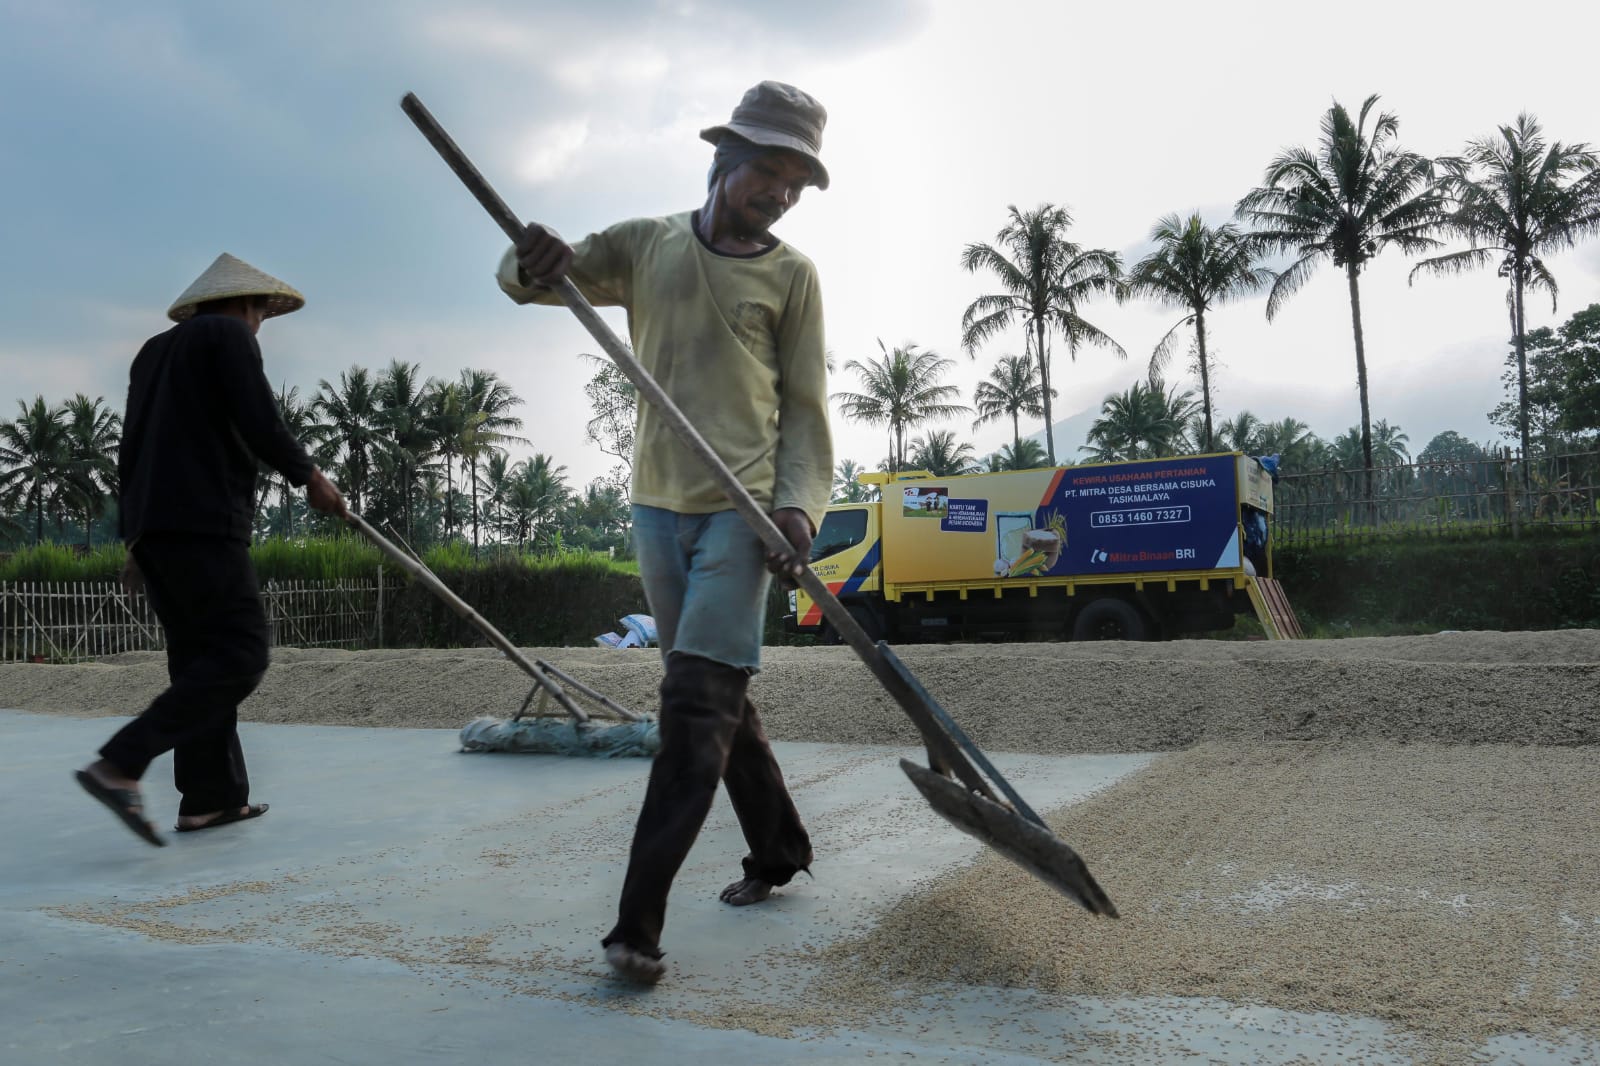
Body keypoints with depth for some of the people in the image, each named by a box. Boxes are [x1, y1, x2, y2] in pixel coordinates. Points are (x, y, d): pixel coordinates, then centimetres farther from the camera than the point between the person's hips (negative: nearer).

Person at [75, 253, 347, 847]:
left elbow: (131, 448, 24)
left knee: (200, 659, 9)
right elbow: (260, 425, -12)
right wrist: (310, 477, 4)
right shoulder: (229, 336, 1)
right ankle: (119, 765, -19)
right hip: (203, 521, -9)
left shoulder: (154, 350, 25)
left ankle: (210, 798, 8)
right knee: (239, 654, -10)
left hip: (151, 527, 9)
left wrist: (136, 539, 25)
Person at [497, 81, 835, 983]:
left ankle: (640, 921, -11)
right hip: (657, 505, 4)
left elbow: (806, 407, 0)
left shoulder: (791, 274, 2)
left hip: (742, 511, -4)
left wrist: (799, 504, -15)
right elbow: (524, 279, 10)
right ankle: (779, 854, 31)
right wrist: (536, 264, -15)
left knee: (698, 702, -12)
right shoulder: (646, 245, 10)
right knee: (719, 697, 13)